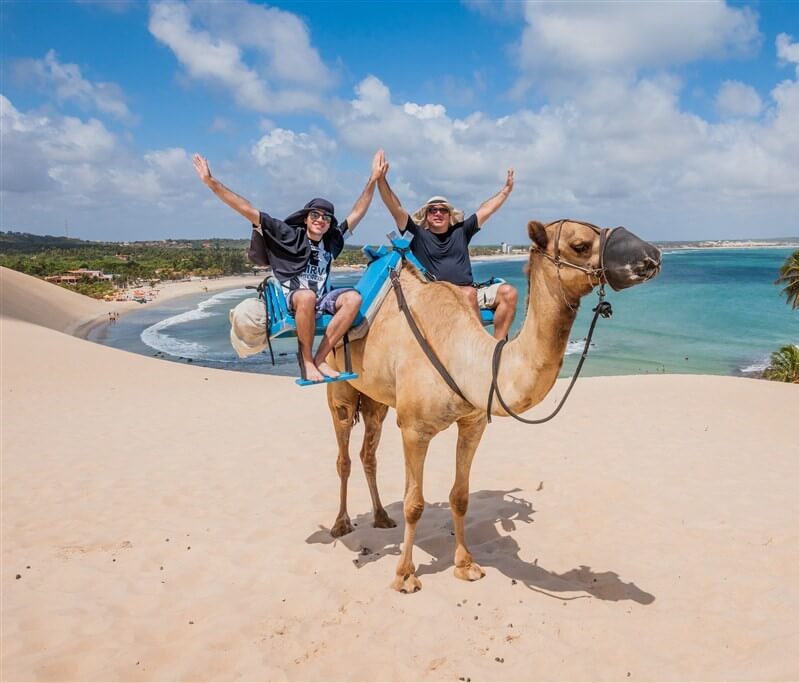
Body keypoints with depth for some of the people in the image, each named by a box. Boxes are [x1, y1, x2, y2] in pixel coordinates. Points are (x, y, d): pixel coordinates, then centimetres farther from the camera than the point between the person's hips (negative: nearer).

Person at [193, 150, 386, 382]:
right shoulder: (289, 235, 2)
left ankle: (319, 358, -21)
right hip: (290, 300, -4)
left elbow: (357, 213, 21)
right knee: (307, 296, -40)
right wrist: (212, 182, -6)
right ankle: (306, 360, -21)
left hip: (322, 300, 5)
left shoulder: (332, 240, 13)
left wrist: (373, 179, 19)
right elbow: (247, 210, -1)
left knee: (353, 297, -25)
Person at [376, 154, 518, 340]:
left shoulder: (460, 231, 17)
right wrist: (381, 180, -13)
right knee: (469, 293, -35)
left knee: (508, 292, -14)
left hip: (470, 292, 5)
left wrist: (507, 189, 22)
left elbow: (486, 209, 21)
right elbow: (396, 208, -3)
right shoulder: (418, 234, 6)